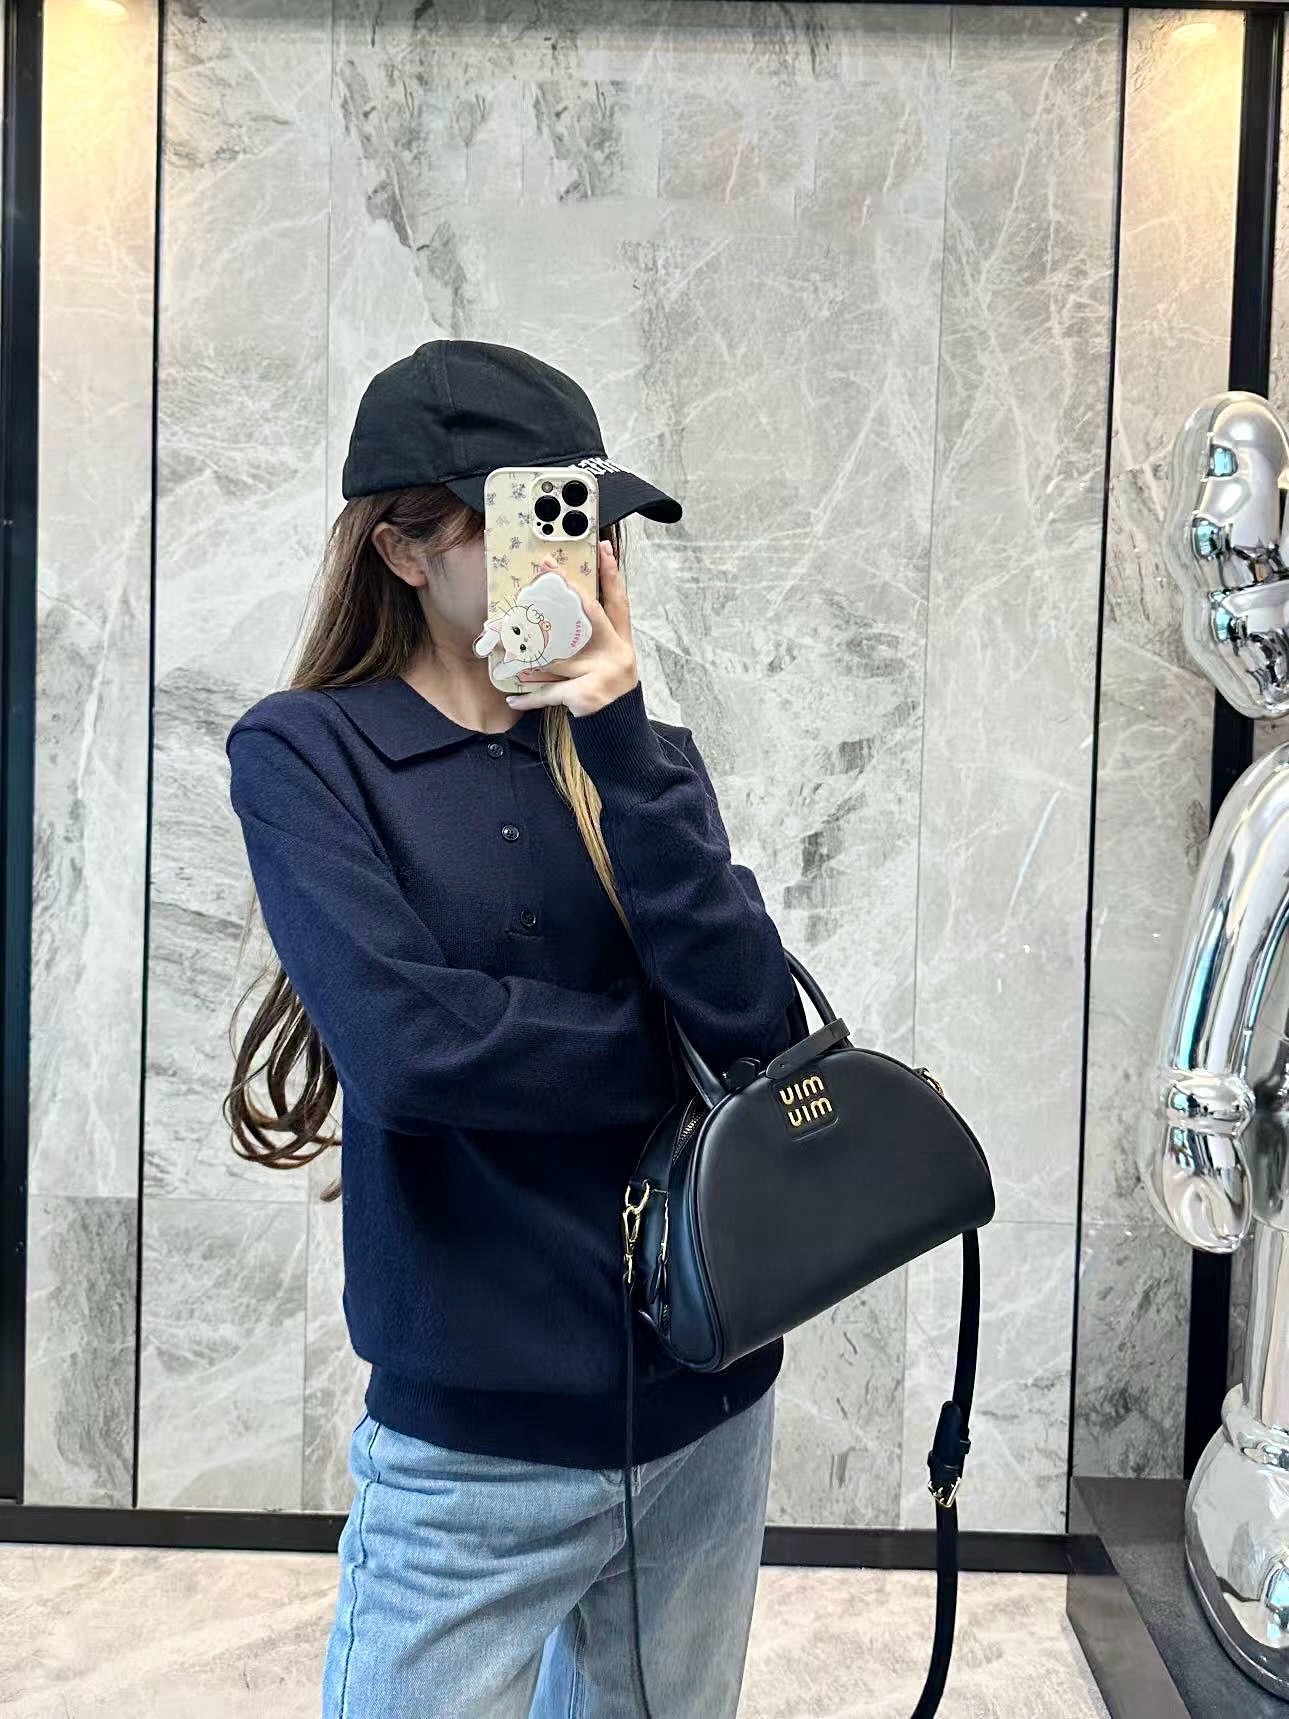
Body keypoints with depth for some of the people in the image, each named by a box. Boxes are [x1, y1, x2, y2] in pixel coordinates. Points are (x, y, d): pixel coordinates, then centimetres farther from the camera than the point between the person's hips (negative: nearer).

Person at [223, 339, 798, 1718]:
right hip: (475, 1443, -4)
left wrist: (618, 736, -14)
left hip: (708, 1405, 5)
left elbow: (754, 1017, -10)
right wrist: (685, 1055, -10)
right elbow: (402, 1045, -21)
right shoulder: (303, 751, -7)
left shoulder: (636, 751, 5)